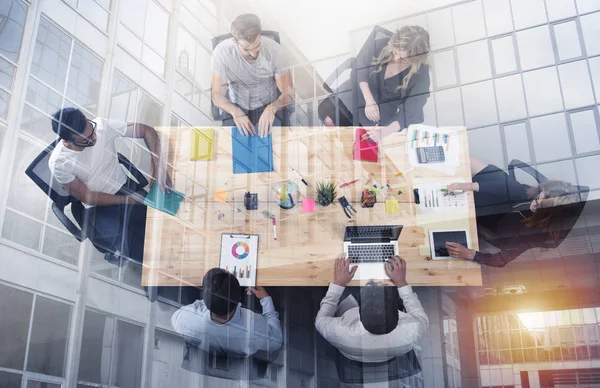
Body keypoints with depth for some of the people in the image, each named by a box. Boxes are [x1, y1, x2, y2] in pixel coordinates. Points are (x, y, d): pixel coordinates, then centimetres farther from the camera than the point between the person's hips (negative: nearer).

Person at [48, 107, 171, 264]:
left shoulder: (102, 125, -18)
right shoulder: (59, 163, -22)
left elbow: (147, 131, -12)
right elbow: (86, 196, -13)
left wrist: (158, 165, -26)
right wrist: (127, 199, -17)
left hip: (126, 187, 4)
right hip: (97, 208, -4)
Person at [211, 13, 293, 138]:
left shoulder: (273, 49, -23)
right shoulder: (221, 52, -24)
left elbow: (288, 93, -17)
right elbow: (217, 95, -17)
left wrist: (271, 109, -38)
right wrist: (236, 112, -36)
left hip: (269, 105, 0)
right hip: (237, 107, 0)